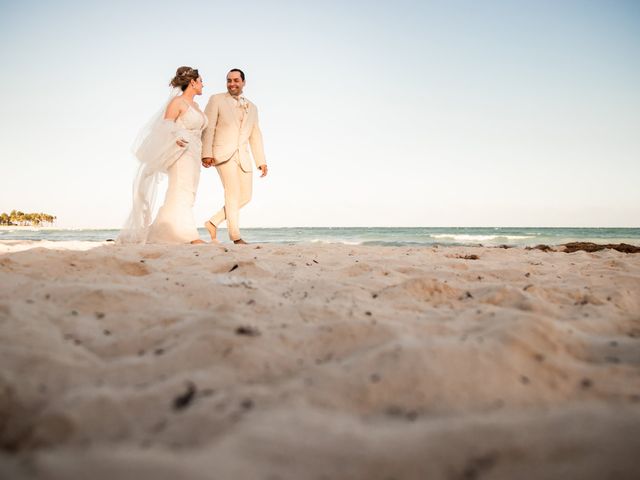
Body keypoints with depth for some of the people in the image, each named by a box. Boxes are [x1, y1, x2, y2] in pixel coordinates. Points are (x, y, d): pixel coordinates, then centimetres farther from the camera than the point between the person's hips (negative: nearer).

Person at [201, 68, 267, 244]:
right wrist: (206, 154, -13)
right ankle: (235, 236, -13)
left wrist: (261, 161, 11)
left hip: (243, 156, 6)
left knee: (245, 196, 2)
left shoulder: (252, 107, 20)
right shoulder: (217, 100, 6)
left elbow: (255, 136, 20)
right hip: (223, 153, -6)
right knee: (233, 192, -17)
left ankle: (213, 222, 14)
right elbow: (208, 128, -2)